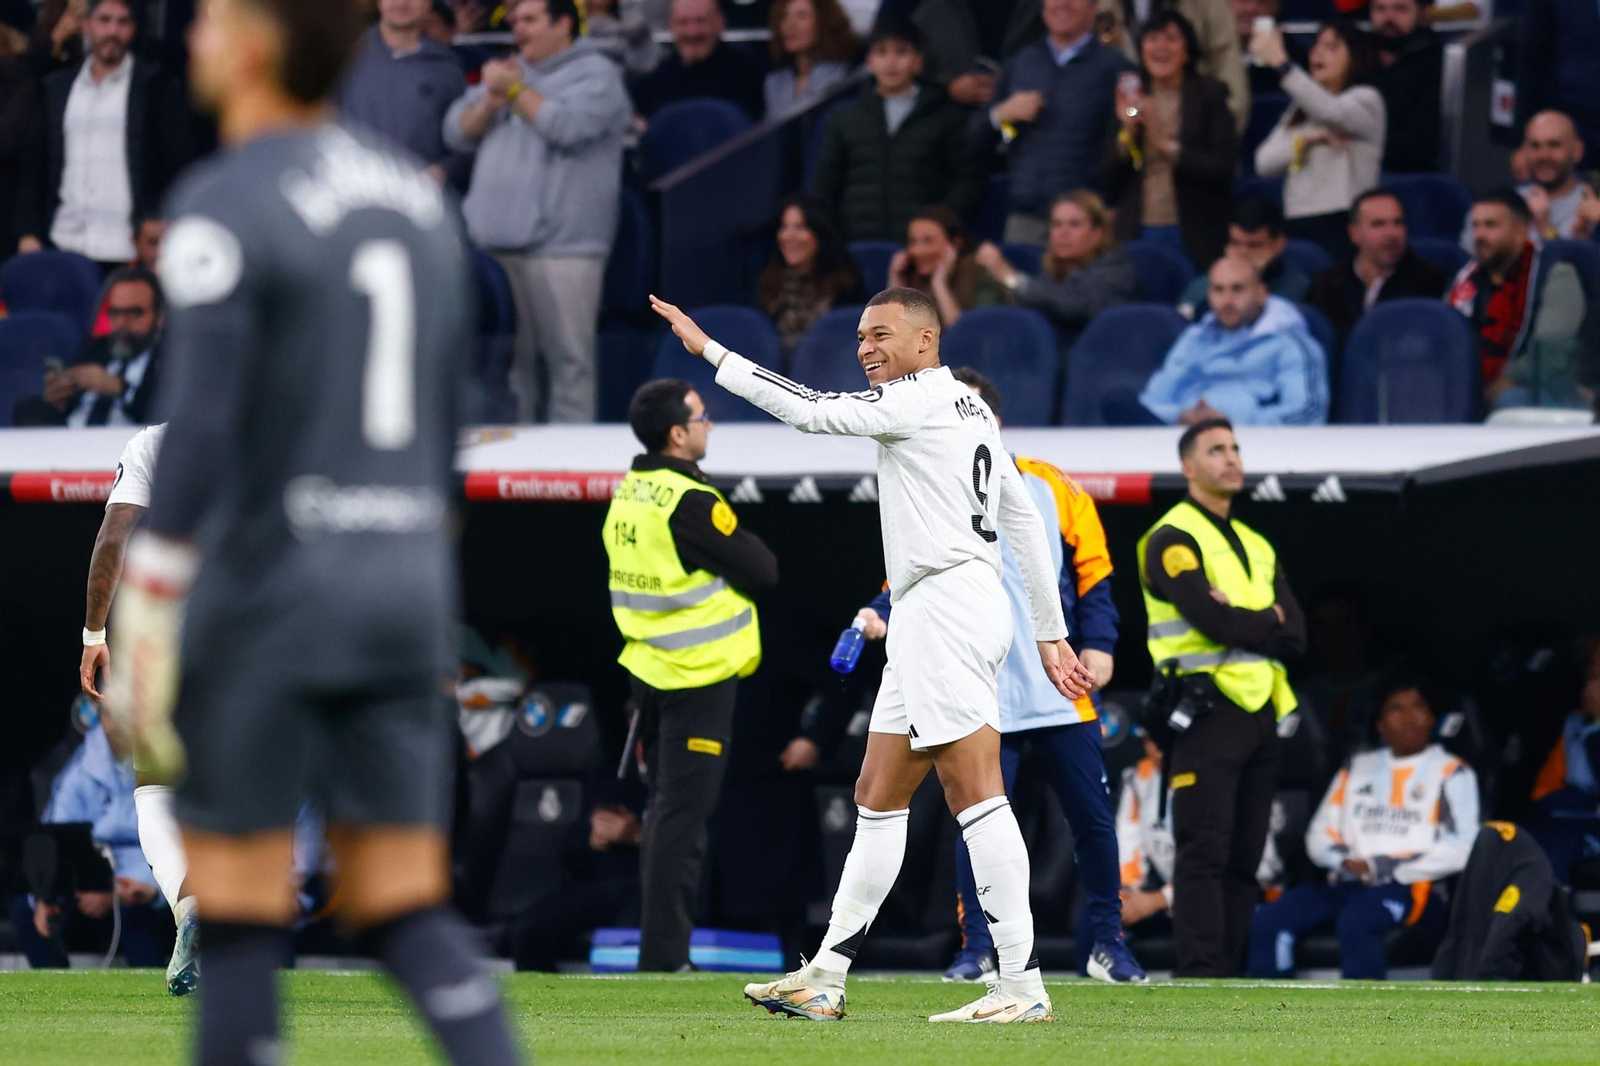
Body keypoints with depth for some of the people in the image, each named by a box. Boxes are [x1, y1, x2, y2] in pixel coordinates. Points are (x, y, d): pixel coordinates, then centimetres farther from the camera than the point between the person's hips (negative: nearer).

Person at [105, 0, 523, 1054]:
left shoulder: (223, 206, -12)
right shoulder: (420, 199, 12)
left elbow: (201, 427, -20)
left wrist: (145, 628, -18)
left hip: (265, 587, -6)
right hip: (405, 589, 6)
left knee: (239, 909, 3)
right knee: (406, 916, 6)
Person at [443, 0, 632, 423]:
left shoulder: (595, 74, 1)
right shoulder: (507, 71, 22)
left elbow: (567, 126, -16)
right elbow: (457, 132, 18)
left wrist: (514, 90, -5)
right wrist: (490, 100, -1)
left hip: (559, 247, -7)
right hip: (497, 245, 7)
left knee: (568, 359, -9)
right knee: (513, 360, 8)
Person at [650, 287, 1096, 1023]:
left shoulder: (919, 399, -8)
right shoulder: (971, 410, 20)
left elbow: (812, 411, -12)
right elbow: (1027, 525, 21)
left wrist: (709, 351, -4)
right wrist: (1051, 635, 22)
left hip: (946, 603, -10)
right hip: (927, 625, 10)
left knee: (974, 794, -13)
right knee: (877, 798, 11)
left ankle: (1022, 985, -16)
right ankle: (824, 981, 14)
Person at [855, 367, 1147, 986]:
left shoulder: (1050, 488, 6)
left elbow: (1093, 570, 9)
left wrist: (1098, 644, -1)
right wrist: (883, 616, -21)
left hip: (1063, 694, 1)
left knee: (1093, 820, 4)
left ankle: (1104, 943, 19)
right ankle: (976, 949, 5)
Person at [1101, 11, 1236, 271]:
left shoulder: (1210, 95, 1)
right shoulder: (1131, 99, 10)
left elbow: (1224, 168, -9)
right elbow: (1107, 179, 7)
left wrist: (1166, 144, -13)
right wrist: (1127, 132, -8)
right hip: (1137, 231, 3)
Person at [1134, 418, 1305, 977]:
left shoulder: (1257, 547, 21)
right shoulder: (1173, 539, -4)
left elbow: (1295, 635, 9)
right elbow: (1212, 619, -18)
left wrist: (1243, 620, -7)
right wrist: (1269, 625, -2)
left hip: (1259, 715, 8)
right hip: (1207, 713, -8)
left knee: (1244, 857, 7)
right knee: (1205, 852, -12)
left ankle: (1226, 972, 9)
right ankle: (1199, 979, -15)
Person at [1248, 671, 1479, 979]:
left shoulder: (1452, 774, 8)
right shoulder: (1359, 768, 23)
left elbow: (1461, 850, -5)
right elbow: (1319, 836, 19)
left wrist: (1381, 867, -9)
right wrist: (1346, 861, -4)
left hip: (1414, 890, -5)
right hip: (1347, 884, 5)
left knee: (1356, 919, -38)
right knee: (1269, 920, -22)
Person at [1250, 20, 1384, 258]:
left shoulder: (1367, 100, 4)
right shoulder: (1298, 110, 22)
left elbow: (1333, 112, -20)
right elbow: (1264, 162, 10)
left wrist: (1280, 63, -27)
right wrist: (1305, 141, -9)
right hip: (1296, 225, 5)